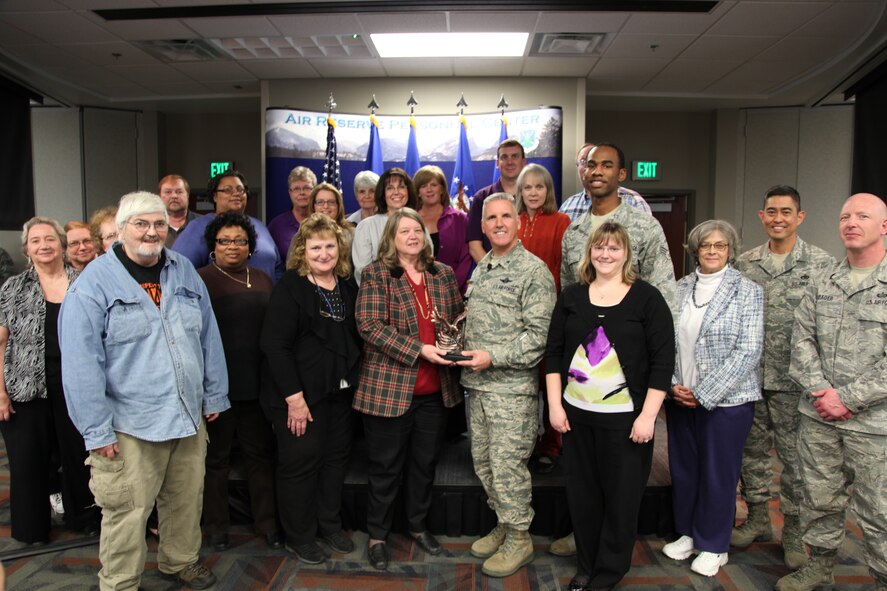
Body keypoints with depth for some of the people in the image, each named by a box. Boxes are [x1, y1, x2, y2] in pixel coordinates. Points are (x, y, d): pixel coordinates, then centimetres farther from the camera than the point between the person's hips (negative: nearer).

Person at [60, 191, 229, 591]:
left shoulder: (185, 273, 6)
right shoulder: (93, 284, -9)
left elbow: (208, 338, 11)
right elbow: (81, 364, -10)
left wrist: (215, 396, 11)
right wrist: (97, 430, -11)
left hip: (189, 417, 5)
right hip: (131, 426, -5)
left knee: (187, 500, 18)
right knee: (128, 513, 5)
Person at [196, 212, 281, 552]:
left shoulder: (262, 281, 9)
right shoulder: (200, 280, -7)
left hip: (256, 385, 5)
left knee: (260, 455, 13)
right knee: (216, 458, 12)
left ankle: (267, 523, 26)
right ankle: (216, 526, 28)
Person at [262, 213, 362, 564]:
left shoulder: (348, 286, 7)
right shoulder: (290, 287, -12)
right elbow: (275, 344, -17)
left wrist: (357, 380, 6)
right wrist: (293, 396, -20)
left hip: (342, 391, 6)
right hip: (301, 394, -6)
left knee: (337, 457, 15)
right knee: (301, 461, 4)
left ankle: (330, 525, 33)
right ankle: (298, 536, 23)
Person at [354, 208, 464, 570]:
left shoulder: (443, 273, 8)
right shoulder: (376, 274, -6)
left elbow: (459, 317, 17)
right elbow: (370, 326, -16)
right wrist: (419, 350, -22)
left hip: (435, 390, 5)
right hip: (389, 387, -4)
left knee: (425, 462, 18)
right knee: (386, 466, 9)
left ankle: (418, 525, 38)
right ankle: (377, 535, 28)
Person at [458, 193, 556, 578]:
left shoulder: (534, 271, -11)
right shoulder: (480, 270, 14)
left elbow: (538, 335, -16)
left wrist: (493, 357, -20)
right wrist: (459, 345, 3)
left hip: (512, 388, -8)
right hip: (477, 384, 8)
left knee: (507, 466, 0)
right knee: (483, 461, 15)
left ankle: (519, 539, 19)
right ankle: (503, 525, 34)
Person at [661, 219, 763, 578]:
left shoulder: (748, 291, -6)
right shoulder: (680, 289, 5)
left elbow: (748, 351, -12)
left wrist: (704, 394, -15)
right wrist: (673, 384, -9)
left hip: (725, 399, -3)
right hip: (680, 397, 4)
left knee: (718, 473, 8)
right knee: (683, 468, 14)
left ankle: (713, 545, 28)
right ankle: (687, 533, 35)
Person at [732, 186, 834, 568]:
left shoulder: (822, 265, -4)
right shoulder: (744, 264, 5)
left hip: (793, 381, -3)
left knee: (794, 456, 8)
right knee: (752, 450, 14)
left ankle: (793, 530, 25)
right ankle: (758, 518, 32)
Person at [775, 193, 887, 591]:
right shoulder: (823, 284, 9)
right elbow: (802, 339, 6)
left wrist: (847, 398, -15)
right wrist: (820, 390, -7)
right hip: (818, 415, 5)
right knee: (819, 498, 16)